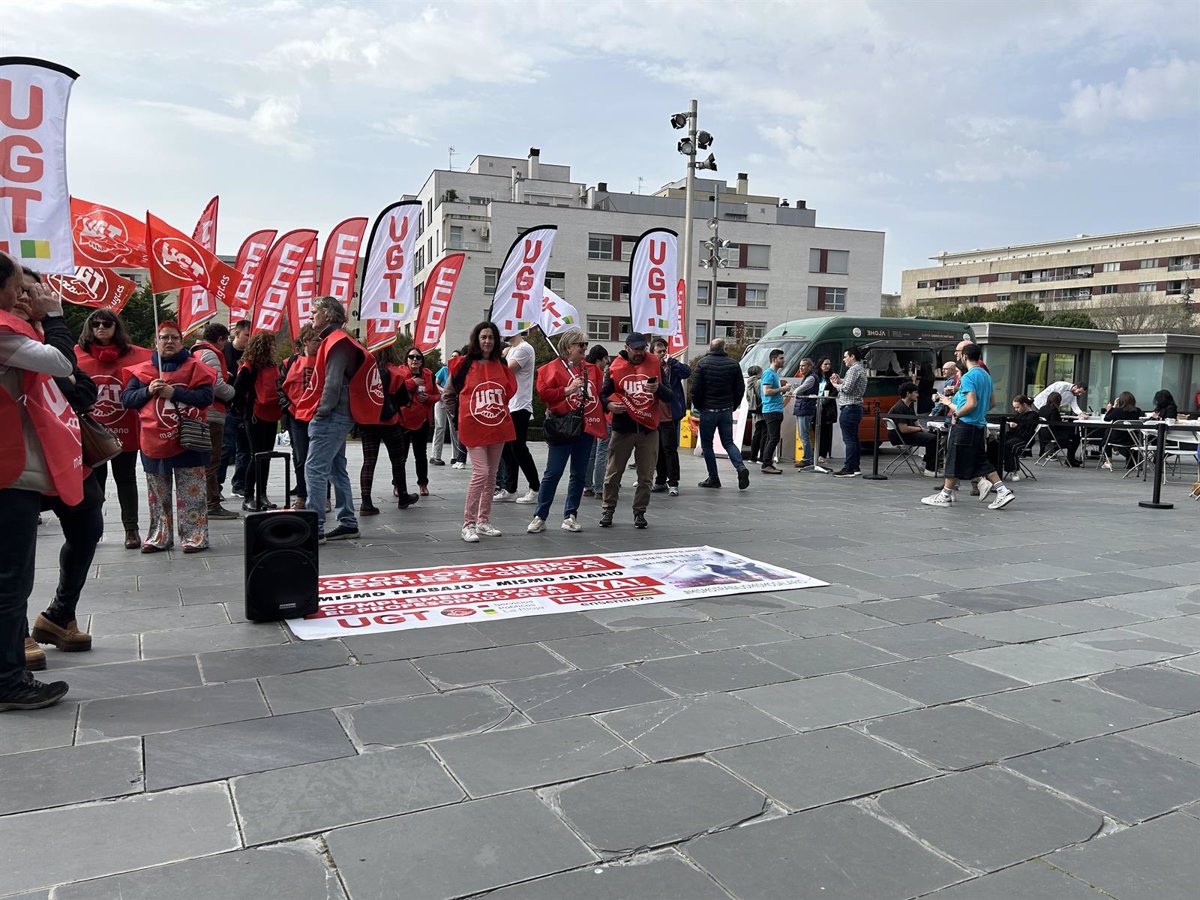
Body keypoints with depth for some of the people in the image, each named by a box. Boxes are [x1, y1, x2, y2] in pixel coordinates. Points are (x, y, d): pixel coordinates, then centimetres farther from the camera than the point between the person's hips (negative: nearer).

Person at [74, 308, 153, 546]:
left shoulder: (134, 354, 0)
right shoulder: (78, 354, 4)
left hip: (124, 431, -1)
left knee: (126, 479, 8)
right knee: (93, 480, 11)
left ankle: (131, 528, 13)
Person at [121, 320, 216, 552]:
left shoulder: (194, 367, 1)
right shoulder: (143, 370, 10)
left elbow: (206, 396, -9)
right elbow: (126, 398, 8)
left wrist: (174, 392, -16)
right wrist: (148, 391, -9)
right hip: (154, 443, 3)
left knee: (191, 493, 0)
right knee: (158, 495, 11)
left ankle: (194, 536, 6)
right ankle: (159, 537, 21)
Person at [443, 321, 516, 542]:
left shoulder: (501, 366, 8)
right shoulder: (464, 364, -4)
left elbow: (509, 392, 23)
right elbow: (447, 394, 5)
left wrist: (500, 412, 13)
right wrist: (461, 415, 3)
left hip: (498, 427, 5)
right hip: (474, 428, -5)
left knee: (491, 475, 10)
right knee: (480, 473, -14)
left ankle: (484, 521, 20)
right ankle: (468, 524, -6)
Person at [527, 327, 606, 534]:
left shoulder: (592, 369, 13)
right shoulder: (552, 368, -1)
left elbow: (599, 394, 17)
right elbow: (544, 393, -9)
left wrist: (600, 423, 9)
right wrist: (567, 390, -17)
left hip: (586, 427, 5)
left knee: (579, 474, 8)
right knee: (553, 472, -6)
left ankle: (570, 516, 18)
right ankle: (539, 517, 2)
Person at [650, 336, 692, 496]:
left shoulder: (672, 367, -2)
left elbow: (687, 372, -21)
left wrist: (671, 360, -22)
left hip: (669, 417, -4)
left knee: (669, 448, -5)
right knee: (658, 450, 12)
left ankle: (673, 482, 1)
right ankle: (660, 481, 23)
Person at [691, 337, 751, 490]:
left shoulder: (703, 363, -6)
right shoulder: (733, 364, 4)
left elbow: (695, 389, -9)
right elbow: (740, 388, 5)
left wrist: (698, 406, 6)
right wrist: (733, 406, 15)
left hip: (708, 410, -3)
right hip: (727, 411, 3)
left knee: (706, 444, 6)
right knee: (728, 442, 12)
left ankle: (713, 478, 5)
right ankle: (740, 467, -11)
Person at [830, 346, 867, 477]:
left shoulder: (854, 369, -13)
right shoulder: (860, 368, 20)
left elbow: (847, 389, -20)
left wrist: (836, 385, -3)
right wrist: (840, 380, 10)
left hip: (849, 408, -11)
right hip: (856, 408, 11)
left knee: (849, 439, -10)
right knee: (854, 439, 12)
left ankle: (848, 469, -11)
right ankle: (855, 467, 16)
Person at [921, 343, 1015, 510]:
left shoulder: (968, 377, -14)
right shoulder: (986, 375, 13)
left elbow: (971, 403, -22)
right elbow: (991, 403, 19)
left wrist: (957, 414, -9)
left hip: (965, 425, -8)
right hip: (980, 425, 8)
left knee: (955, 460, 0)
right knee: (982, 462, 13)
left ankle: (945, 496, 8)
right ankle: (1003, 491, 7)